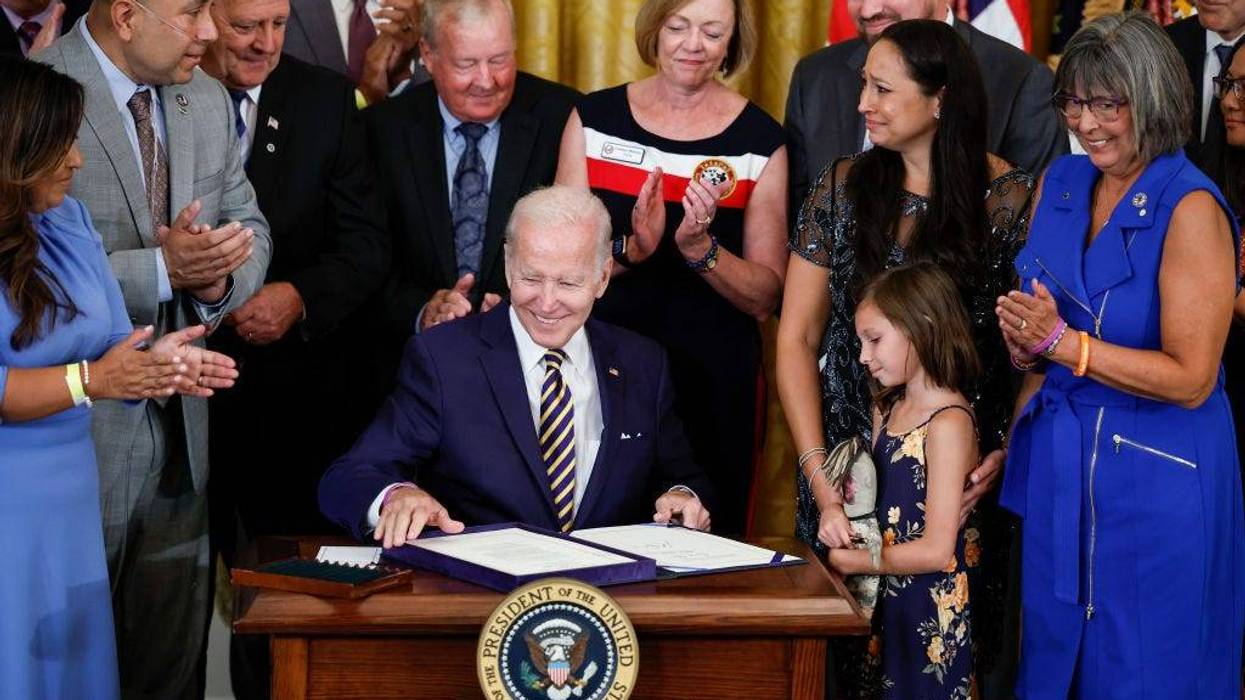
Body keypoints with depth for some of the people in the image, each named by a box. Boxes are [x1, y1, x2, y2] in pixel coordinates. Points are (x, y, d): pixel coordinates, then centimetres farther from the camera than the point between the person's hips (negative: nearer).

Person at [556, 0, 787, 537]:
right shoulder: (594, 118, 3)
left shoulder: (760, 140, -1)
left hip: (712, 383, -1)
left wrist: (700, 246, -18)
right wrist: (632, 247, -19)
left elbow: (764, 298, -2)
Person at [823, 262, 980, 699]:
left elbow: (936, 551, -20)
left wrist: (854, 562, -12)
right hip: (884, 600, 8)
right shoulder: (887, 408, 9)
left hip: (930, 611, -8)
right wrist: (841, 516, -2)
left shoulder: (948, 422, -17)